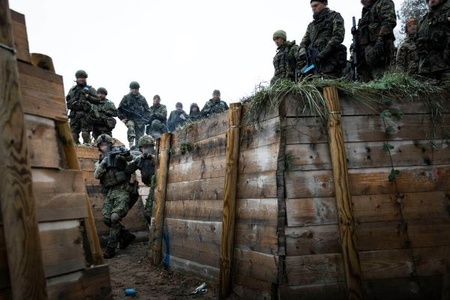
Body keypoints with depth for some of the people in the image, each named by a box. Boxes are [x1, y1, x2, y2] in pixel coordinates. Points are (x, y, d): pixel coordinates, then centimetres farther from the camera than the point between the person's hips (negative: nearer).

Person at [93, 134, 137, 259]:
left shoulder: (117, 154, 3)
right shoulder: (99, 161, 15)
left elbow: (130, 158, -10)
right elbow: (97, 175, -1)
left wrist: (126, 154, -33)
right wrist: (104, 163, -17)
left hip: (122, 190, -6)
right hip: (110, 193, 6)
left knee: (115, 218, -15)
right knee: (107, 218, -2)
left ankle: (111, 248, -3)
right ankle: (126, 236, 20)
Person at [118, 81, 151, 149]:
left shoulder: (142, 98, 11)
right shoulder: (126, 98, 7)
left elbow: (147, 111, 13)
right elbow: (119, 110, 11)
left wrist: (145, 120, 0)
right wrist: (123, 118, -1)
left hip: (140, 121, 2)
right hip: (130, 119, -2)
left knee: (139, 138, -3)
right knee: (130, 126, -34)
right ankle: (131, 144, -43)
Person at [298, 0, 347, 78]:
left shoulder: (334, 17, 11)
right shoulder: (311, 25, 28)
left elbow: (338, 36, -4)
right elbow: (305, 41, 22)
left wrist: (323, 53, -16)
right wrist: (302, 50, -4)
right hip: (315, 63, 5)